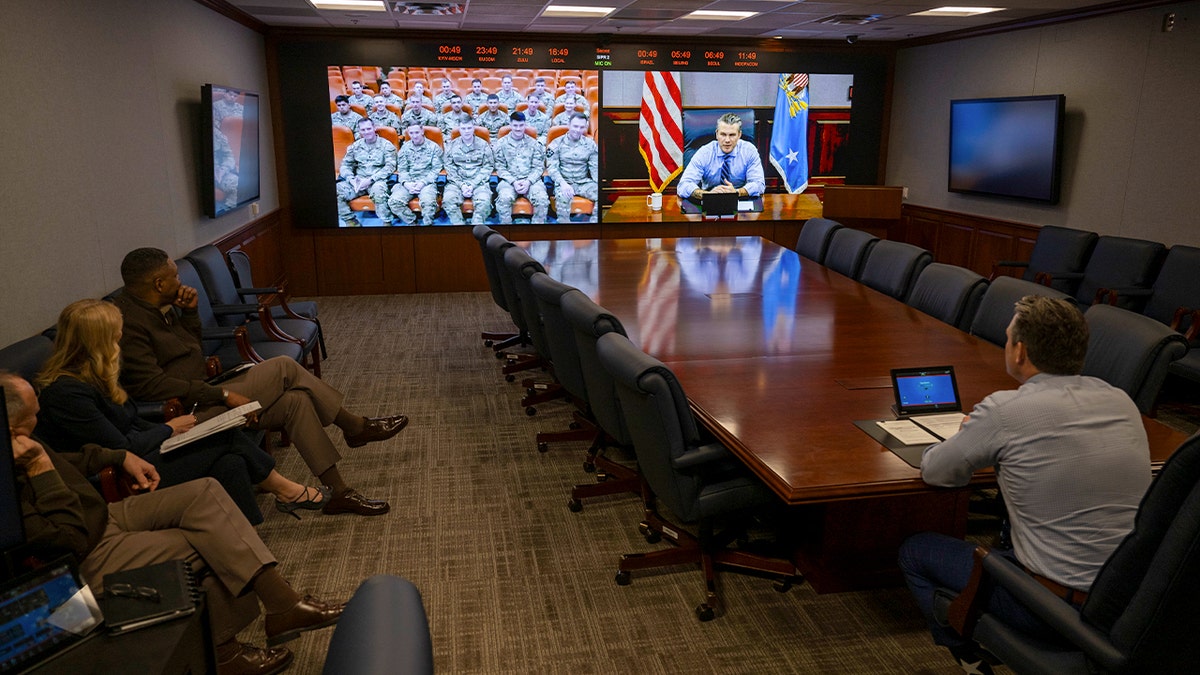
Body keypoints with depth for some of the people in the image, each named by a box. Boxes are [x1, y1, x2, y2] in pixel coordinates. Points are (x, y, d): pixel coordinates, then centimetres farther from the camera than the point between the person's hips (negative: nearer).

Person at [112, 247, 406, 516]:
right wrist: (222, 394, -25)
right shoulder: (128, 322, -21)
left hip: (200, 397, 10)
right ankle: (354, 427, -2)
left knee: (295, 400, -2)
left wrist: (189, 311, 1)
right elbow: (151, 384, -26)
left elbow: (192, 347, 19)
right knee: (283, 367, -17)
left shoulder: (158, 308, 9)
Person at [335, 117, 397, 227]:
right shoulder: (355, 146, 15)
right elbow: (346, 165, 13)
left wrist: (370, 180, -17)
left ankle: (387, 222, -22)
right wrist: (352, 179, -10)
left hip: (377, 180, -4)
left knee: (378, 189, -40)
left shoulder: (386, 145, 2)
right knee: (337, 190, -21)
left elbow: (390, 166, -8)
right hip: (358, 180, 4)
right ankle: (350, 221, -5)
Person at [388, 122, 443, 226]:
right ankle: (412, 222, -5)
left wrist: (423, 182, -14)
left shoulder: (433, 147, 4)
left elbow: (436, 169, -1)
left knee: (428, 202, -36)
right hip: (408, 183, 3)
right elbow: (402, 170, 10)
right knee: (394, 201, -24)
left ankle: (427, 223, -10)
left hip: (427, 182, -3)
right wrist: (406, 183, -11)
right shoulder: (405, 148, 13)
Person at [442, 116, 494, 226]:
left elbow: (488, 167, 2)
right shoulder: (451, 145, 10)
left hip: (478, 182, -1)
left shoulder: (484, 145, 7)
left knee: (484, 201, -32)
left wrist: (473, 185, -10)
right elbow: (450, 168, 4)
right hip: (457, 181, 1)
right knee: (448, 199, -29)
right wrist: (461, 185, -11)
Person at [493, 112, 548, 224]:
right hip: (509, 180, -1)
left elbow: (538, 167, 6)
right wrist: (513, 182, -13)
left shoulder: (534, 143, 11)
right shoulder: (501, 143, 7)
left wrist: (528, 181, -12)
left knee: (542, 199, -30)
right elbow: (500, 167, 3)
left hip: (531, 180, 1)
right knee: (504, 198, -34)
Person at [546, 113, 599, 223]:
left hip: (584, 182, 3)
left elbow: (595, 168, 7)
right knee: (562, 197, -37)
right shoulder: (557, 143, 1)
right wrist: (563, 183, -23)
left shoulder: (590, 144, 8)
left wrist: (599, 183, -13)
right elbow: (552, 167, -5)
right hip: (564, 182, -3)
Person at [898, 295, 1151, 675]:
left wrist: (977, 446, 14)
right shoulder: (1122, 402, 1)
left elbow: (933, 471, -6)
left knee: (915, 552, 12)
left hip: (1059, 604, -7)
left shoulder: (1005, 411, -19)